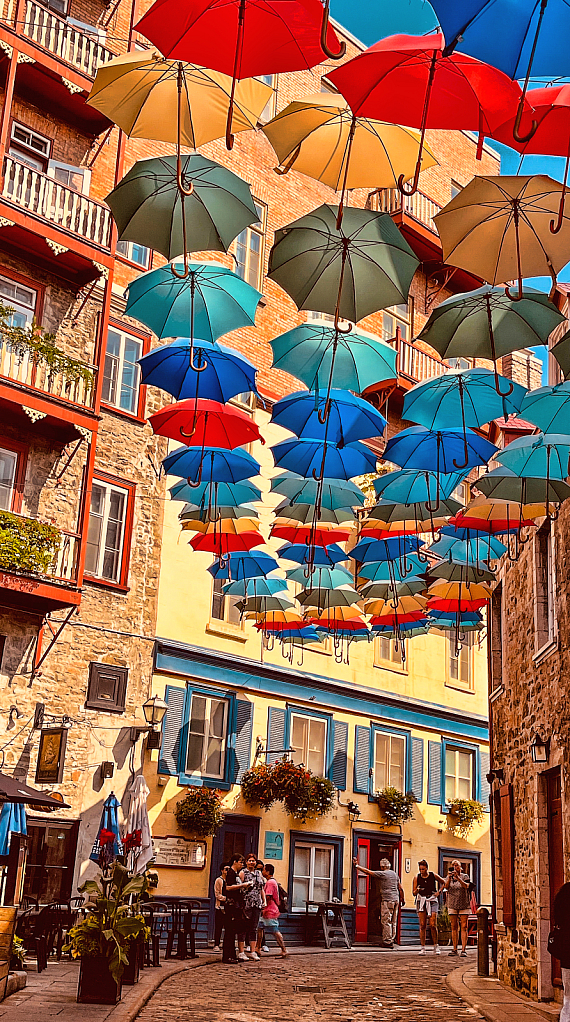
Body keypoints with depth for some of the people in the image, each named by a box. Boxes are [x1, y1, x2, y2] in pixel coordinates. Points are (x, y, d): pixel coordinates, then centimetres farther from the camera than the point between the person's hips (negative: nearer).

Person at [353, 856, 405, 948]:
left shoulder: (382, 874, -6)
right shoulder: (395, 874, 14)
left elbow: (368, 872, -6)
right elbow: (400, 888, 18)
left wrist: (357, 866, 1)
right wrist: (402, 899, 29)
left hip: (387, 900, -7)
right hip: (396, 900, 8)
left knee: (386, 921, -5)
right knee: (393, 922, 10)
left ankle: (387, 941, -7)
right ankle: (391, 940, 12)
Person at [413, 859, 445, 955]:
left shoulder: (433, 876, 1)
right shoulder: (417, 878, 2)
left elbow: (443, 882, 18)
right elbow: (414, 893, 2)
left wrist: (439, 892, 6)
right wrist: (417, 890, -19)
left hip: (432, 901, -1)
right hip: (421, 900, 1)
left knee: (433, 925, -8)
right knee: (422, 925, -4)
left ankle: (436, 946, 8)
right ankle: (422, 948, 1)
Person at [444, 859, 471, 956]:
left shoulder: (464, 876, 0)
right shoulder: (449, 877, 6)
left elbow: (466, 886, -18)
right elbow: (446, 887, -11)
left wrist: (458, 877, -32)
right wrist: (449, 878, -28)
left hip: (464, 905, -2)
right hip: (452, 905, 2)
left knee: (464, 927, -7)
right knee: (454, 927, 5)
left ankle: (463, 950, -9)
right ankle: (454, 949, 9)